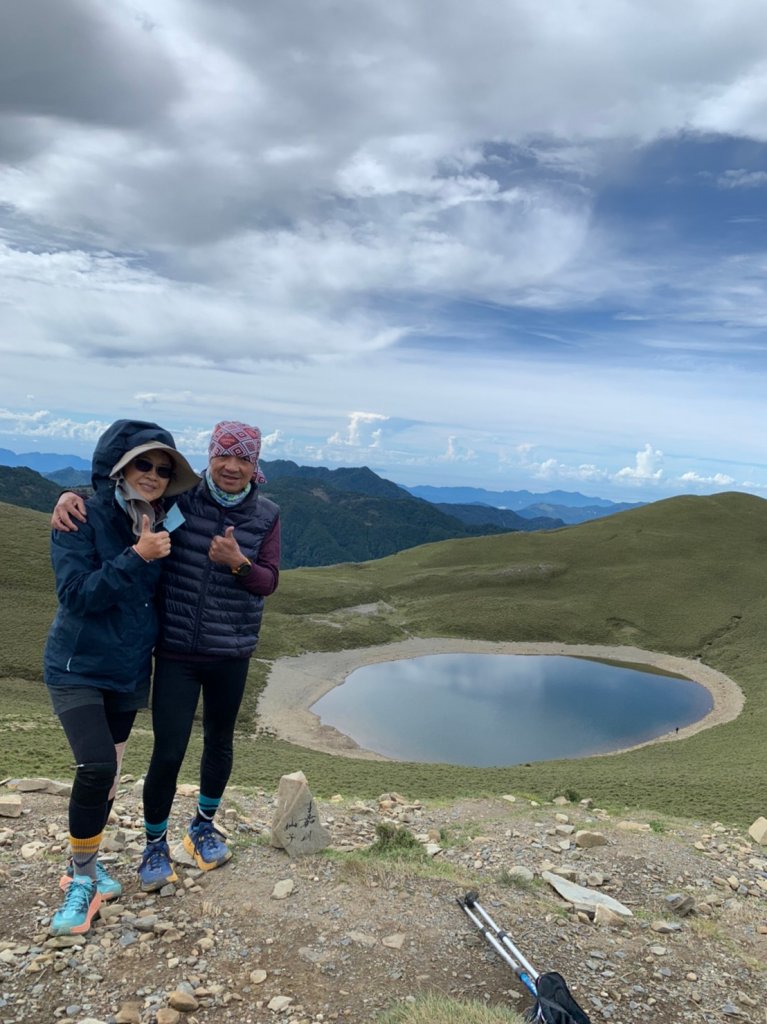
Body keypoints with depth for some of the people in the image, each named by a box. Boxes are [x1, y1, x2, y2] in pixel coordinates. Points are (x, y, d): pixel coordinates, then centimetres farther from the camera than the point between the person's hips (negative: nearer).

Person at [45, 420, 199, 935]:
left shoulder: (164, 524, 0)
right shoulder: (84, 518, -16)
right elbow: (76, 593, -23)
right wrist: (137, 557, -28)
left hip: (130, 671, 5)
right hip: (79, 668, -5)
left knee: (109, 773, 13)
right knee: (97, 767, -16)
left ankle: (87, 865, 33)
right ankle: (83, 877, 6)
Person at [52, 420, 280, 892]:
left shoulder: (266, 515, -4)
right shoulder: (180, 499, -8)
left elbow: (268, 583, -4)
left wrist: (237, 562, -24)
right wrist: (73, 495, -19)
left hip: (231, 654, 2)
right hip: (176, 651, -2)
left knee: (219, 742, 17)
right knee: (168, 751, -1)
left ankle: (204, 825, 42)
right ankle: (155, 844, 25)